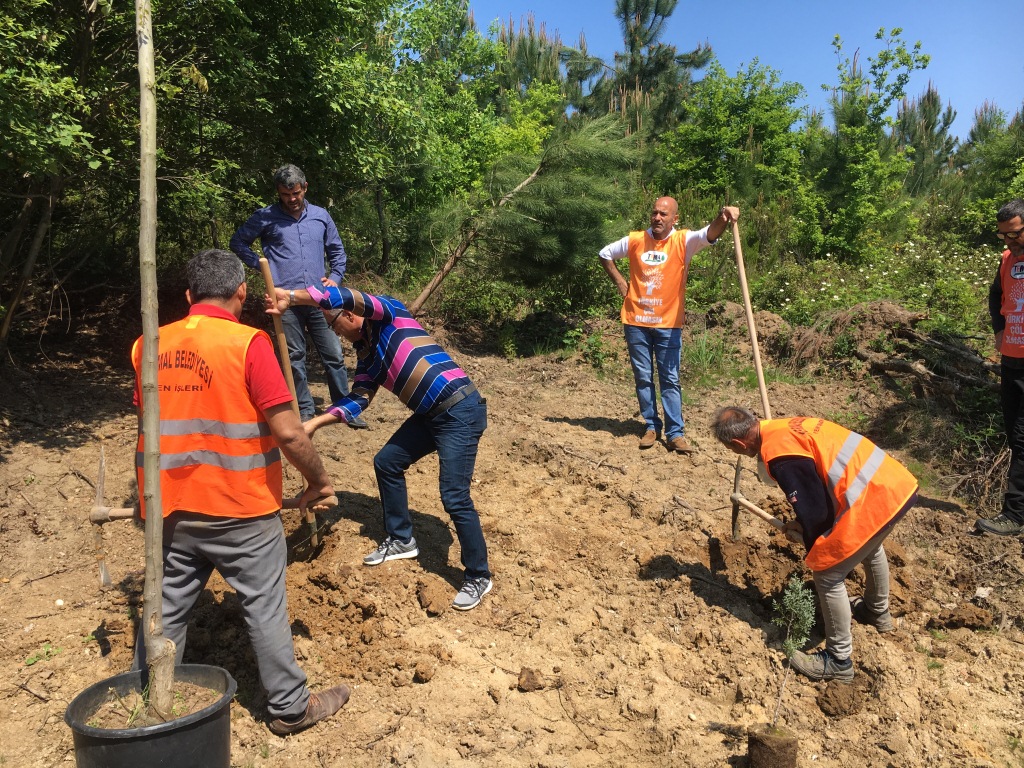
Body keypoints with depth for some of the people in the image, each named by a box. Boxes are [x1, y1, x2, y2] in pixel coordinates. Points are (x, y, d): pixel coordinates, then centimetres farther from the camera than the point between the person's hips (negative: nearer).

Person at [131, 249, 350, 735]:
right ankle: (290, 707, 23)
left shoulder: (149, 346, 2)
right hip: (240, 512, -5)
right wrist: (318, 480, -3)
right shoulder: (247, 343, -16)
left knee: (166, 609, 19)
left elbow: (151, 419, 14)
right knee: (264, 609, 9)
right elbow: (287, 432, -19)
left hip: (173, 511, 5)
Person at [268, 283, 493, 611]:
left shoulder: (390, 312, -8)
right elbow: (358, 398, 8)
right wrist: (315, 423, -2)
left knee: (454, 497, -10)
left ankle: (479, 577, 8)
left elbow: (346, 298, -25)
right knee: (386, 462, 17)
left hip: (460, 411, -10)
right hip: (430, 414, 10)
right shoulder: (366, 352, 15)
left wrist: (291, 297, -22)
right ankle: (401, 539, 36)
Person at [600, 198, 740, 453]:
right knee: (643, 378, 8)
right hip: (636, 322, 2)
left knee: (670, 380, 1)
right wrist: (619, 281, 8)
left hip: (668, 324, -2)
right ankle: (652, 427, 20)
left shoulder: (683, 241, -4)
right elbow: (605, 254, 18)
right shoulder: (635, 240, 3)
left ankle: (675, 433, 5)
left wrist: (722, 219, -45)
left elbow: (709, 235, -24)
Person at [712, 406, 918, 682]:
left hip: (872, 500, -10)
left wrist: (809, 539, 7)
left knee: (827, 575, 5)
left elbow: (815, 509, -14)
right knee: (871, 548, 36)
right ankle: (878, 612, 61)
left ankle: (838, 661, 19)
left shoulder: (778, 455, -19)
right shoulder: (786, 427, 11)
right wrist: (803, 524, 23)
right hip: (895, 481, 10)